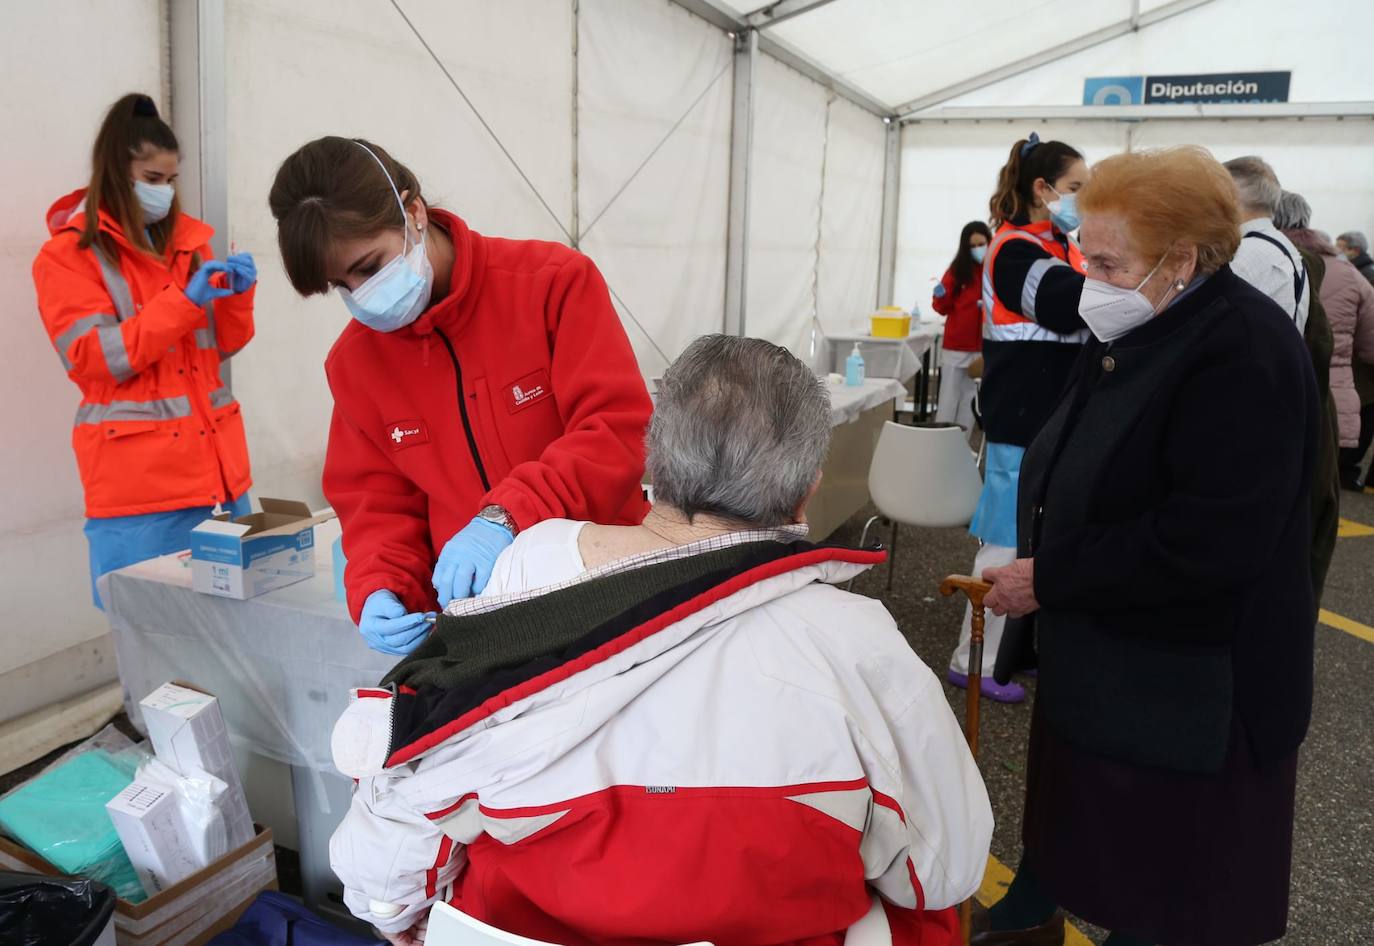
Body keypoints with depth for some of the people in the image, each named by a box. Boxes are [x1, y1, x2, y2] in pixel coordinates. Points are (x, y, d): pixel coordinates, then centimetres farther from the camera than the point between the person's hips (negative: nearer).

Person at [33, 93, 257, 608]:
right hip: (139, 481, -5)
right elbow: (94, 361, -11)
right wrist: (184, 300, -18)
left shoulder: (185, 238, 13)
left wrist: (237, 294, -4)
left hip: (217, 462, 5)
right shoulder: (67, 254, -1)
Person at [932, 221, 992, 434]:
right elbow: (943, 308, 3)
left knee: (970, 399, 8)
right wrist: (940, 296, -18)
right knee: (949, 398, 3)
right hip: (955, 346, 0)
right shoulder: (957, 270, 2)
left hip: (983, 348, 0)